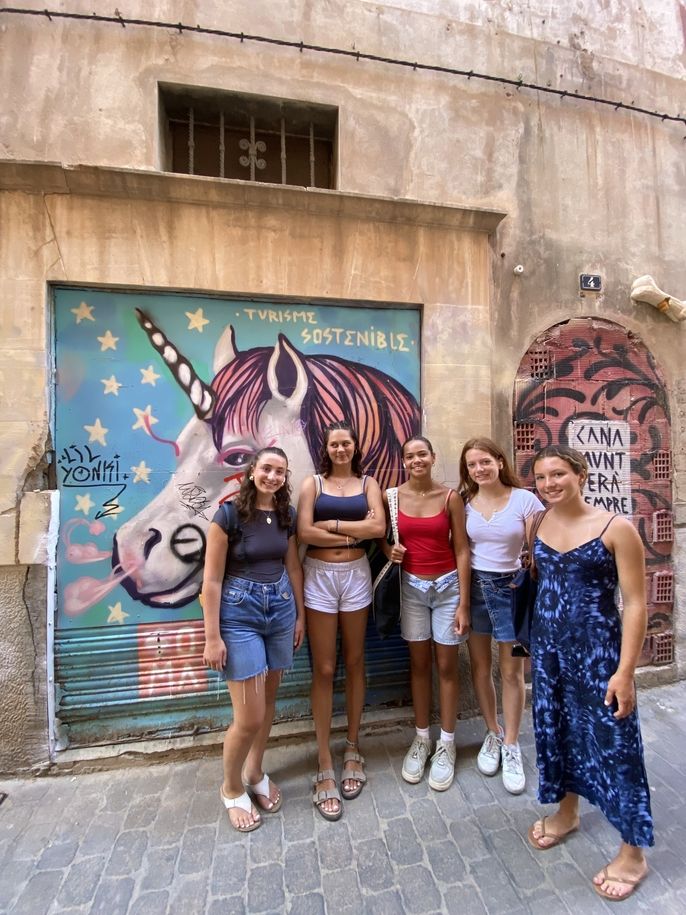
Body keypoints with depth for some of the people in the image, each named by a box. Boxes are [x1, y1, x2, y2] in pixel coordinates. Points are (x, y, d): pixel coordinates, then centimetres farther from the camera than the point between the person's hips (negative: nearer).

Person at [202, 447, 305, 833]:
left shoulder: (287, 515, 2)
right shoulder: (229, 514, -14)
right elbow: (212, 579, -12)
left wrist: (300, 615, 12)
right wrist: (213, 637, -11)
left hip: (280, 608, 5)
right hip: (239, 614, -5)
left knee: (268, 702, 18)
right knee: (250, 716, 1)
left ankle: (255, 772, 44)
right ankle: (231, 788, 31)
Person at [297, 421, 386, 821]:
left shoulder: (368, 483, 5)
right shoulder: (313, 483, 1)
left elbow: (379, 527, -10)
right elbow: (304, 532, -12)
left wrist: (332, 524, -12)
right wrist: (355, 531, -11)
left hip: (356, 575, 2)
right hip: (319, 577, -1)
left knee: (354, 663, 13)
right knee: (324, 670, 5)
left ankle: (353, 749, 33)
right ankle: (325, 765, 19)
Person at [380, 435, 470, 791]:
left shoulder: (450, 497, -8)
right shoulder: (391, 497, -4)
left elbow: (461, 550, -7)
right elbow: (379, 535, 11)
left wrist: (463, 603, -8)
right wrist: (389, 550, -12)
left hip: (448, 585, -1)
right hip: (412, 586, 2)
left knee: (446, 666, 9)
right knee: (419, 664, 13)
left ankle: (446, 745, 28)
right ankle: (421, 739, 32)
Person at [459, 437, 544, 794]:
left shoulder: (524, 500, -7)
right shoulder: (464, 503, 0)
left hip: (510, 588, -2)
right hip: (473, 587, 3)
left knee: (511, 671, 8)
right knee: (480, 666, 14)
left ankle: (510, 747, 28)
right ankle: (492, 734, 36)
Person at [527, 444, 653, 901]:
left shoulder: (616, 528, -14)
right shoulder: (537, 525, 0)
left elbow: (635, 603, -13)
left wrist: (625, 671, -15)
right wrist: (536, 643, 13)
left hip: (598, 650, -5)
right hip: (548, 647, 5)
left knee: (613, 741, 7)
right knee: (555, 728, 19)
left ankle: (633, 852, 32)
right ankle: (567, 812, 44)